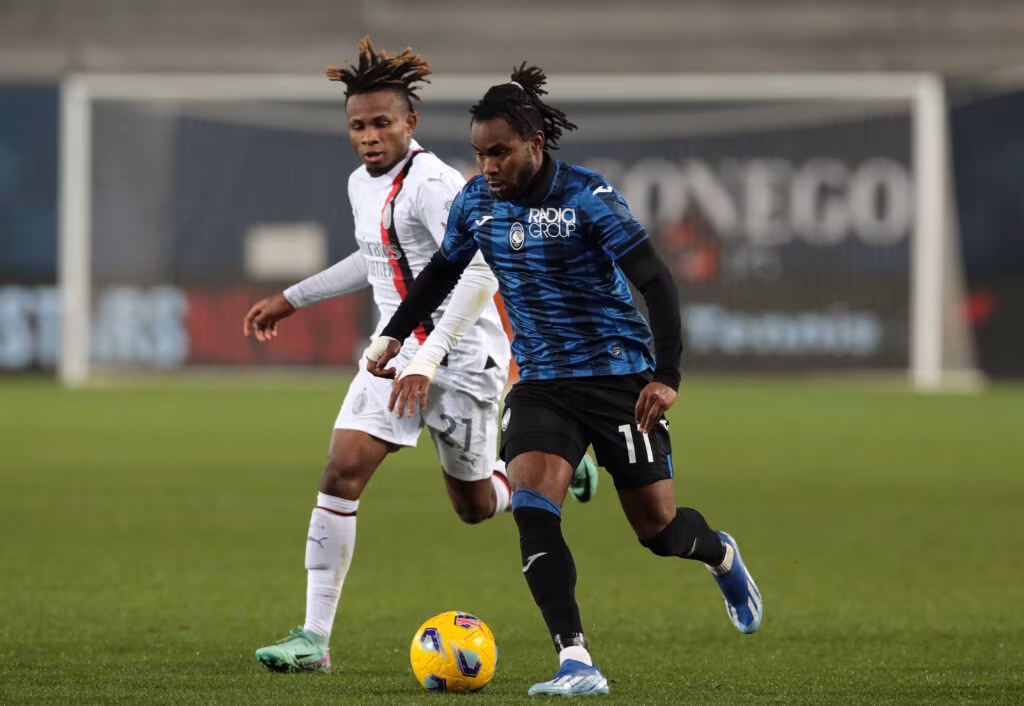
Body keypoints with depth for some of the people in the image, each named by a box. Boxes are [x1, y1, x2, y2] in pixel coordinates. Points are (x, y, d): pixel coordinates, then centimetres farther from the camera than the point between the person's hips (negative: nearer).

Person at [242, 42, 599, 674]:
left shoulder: (434, 184, -19)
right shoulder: (362, 184, 8)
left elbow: (479, 275, -28)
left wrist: (428, 360, -34)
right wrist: (292, 299, 29)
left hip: (462, 356, -7)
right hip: (396, 354, 7)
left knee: (476, 506, 6)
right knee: (342, 473, -11)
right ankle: (315, 638, -10)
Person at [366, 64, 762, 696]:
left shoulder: (587, 197, -16)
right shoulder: (476, 203, 0)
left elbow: (657, 284, -17)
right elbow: (441, 271, 21)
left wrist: (667, 377, -24)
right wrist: (393, 336, 21)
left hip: (618, 377, -4)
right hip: (541, 383, 4)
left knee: (658, 530, 4)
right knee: (531, 512, -20)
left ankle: (722, 555, 42)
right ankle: (577, 664, -20)